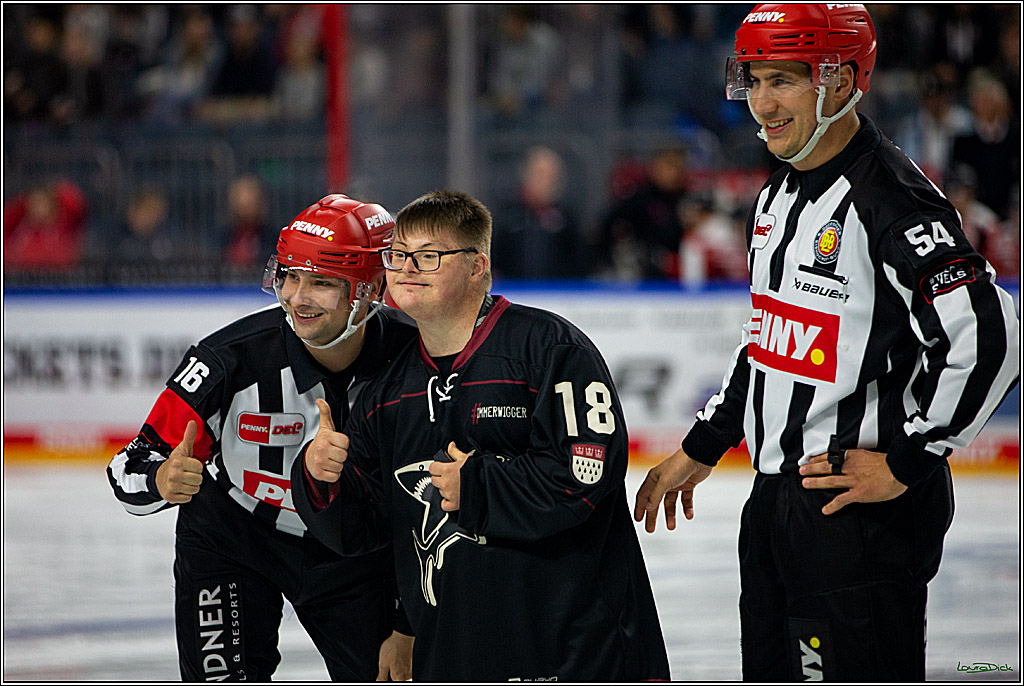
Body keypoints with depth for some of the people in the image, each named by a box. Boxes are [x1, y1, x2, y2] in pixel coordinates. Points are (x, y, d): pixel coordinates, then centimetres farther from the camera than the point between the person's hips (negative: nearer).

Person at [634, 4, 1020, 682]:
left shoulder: (888, 199, -18)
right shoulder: (779, 194, 13)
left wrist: (906, 463, -20)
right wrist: (701, 449, 24)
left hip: (863, 506, -10)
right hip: (774, 496, 10)